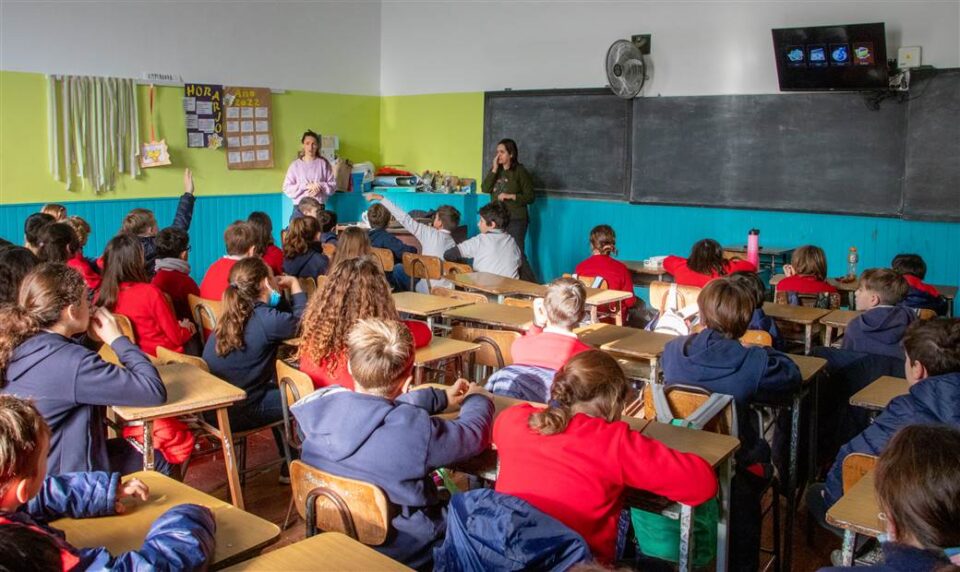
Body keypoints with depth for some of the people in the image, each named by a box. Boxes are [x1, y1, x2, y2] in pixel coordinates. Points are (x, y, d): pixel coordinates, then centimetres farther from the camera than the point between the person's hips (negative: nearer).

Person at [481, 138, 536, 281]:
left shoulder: (520, 172, -6)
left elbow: (530, 197, -7)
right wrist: (494, 169, -9)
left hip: (515, 220, -6)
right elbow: (485, 189, -4)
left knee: (517, 255, -9)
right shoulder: (496, 170, 10)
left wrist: (511, 196, -18)